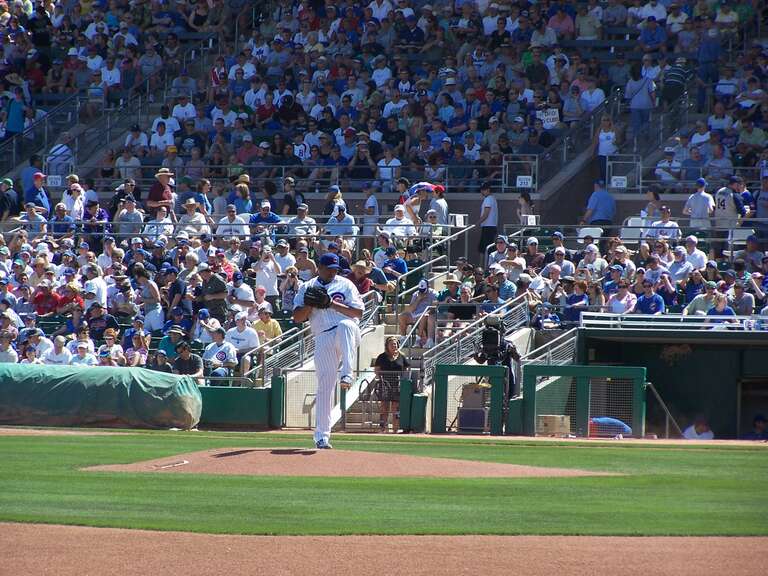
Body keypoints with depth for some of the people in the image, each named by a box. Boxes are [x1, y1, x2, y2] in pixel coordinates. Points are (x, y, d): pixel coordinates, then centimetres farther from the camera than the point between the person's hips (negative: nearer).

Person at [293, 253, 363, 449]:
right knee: (325, 384, -6)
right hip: (323, 339, 1)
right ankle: (322, 435, -2)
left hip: (348, 336, -1)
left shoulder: (345, 285, 10)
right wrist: (312, 304, -8)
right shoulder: (307, 288, 15)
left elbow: (358, 312, 0)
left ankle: (347, 374, -43)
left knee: (345, 325, -38)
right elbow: (297, 317, 8)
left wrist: (333, 304, -9)